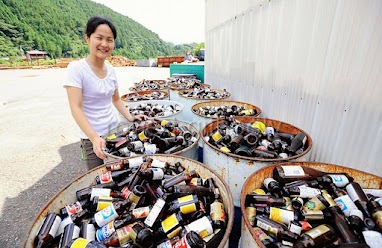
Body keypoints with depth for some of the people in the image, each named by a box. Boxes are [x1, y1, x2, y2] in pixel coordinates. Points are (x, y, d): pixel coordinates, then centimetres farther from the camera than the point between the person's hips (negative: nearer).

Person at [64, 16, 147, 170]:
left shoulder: (111, 69, 3)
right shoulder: (76, 68, -14)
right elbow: (76, 108, -20)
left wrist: (130, 118, 0)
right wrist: (95, 137, -32)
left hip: (114, 130, 5)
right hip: (92, 137, -5)